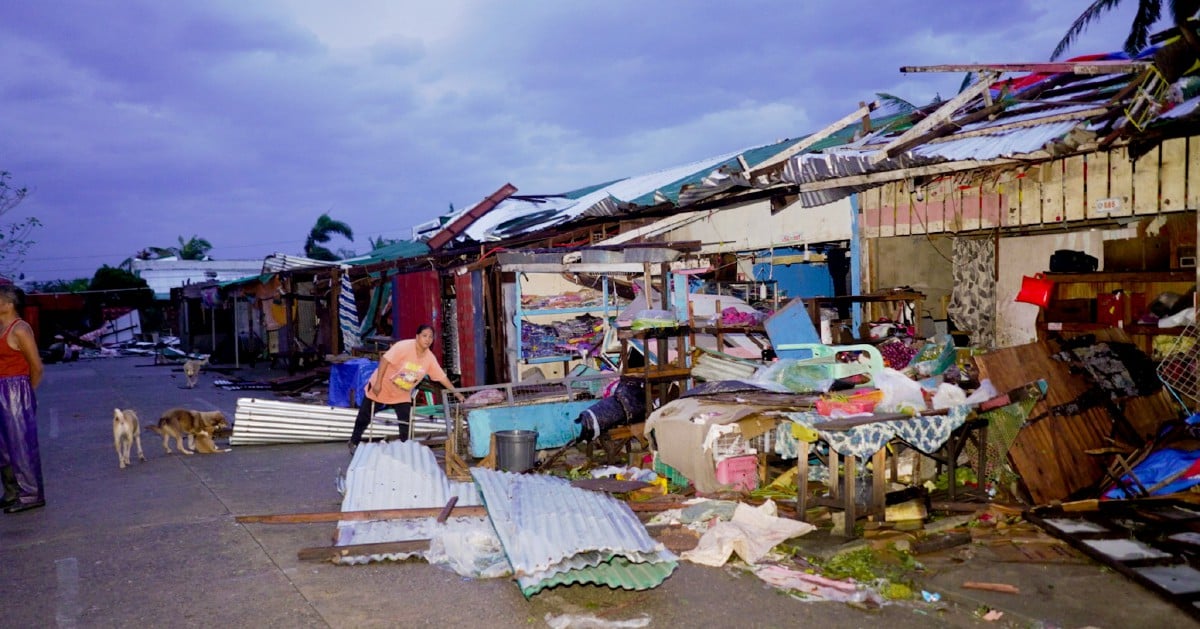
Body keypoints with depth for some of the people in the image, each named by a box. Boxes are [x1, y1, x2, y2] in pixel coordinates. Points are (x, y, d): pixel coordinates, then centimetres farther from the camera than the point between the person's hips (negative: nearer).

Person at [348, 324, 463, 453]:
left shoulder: (430, 357, -11)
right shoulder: (404, 346, -28)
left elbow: (441, 376, -4)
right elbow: (385, 360, -29)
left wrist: (455, 392, -6)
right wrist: (378, 383, -30)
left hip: (402, 394, 4)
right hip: (381, 388, -4)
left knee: (406, 422, -5)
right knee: (365, 416, 10)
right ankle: (354, 442, 31)